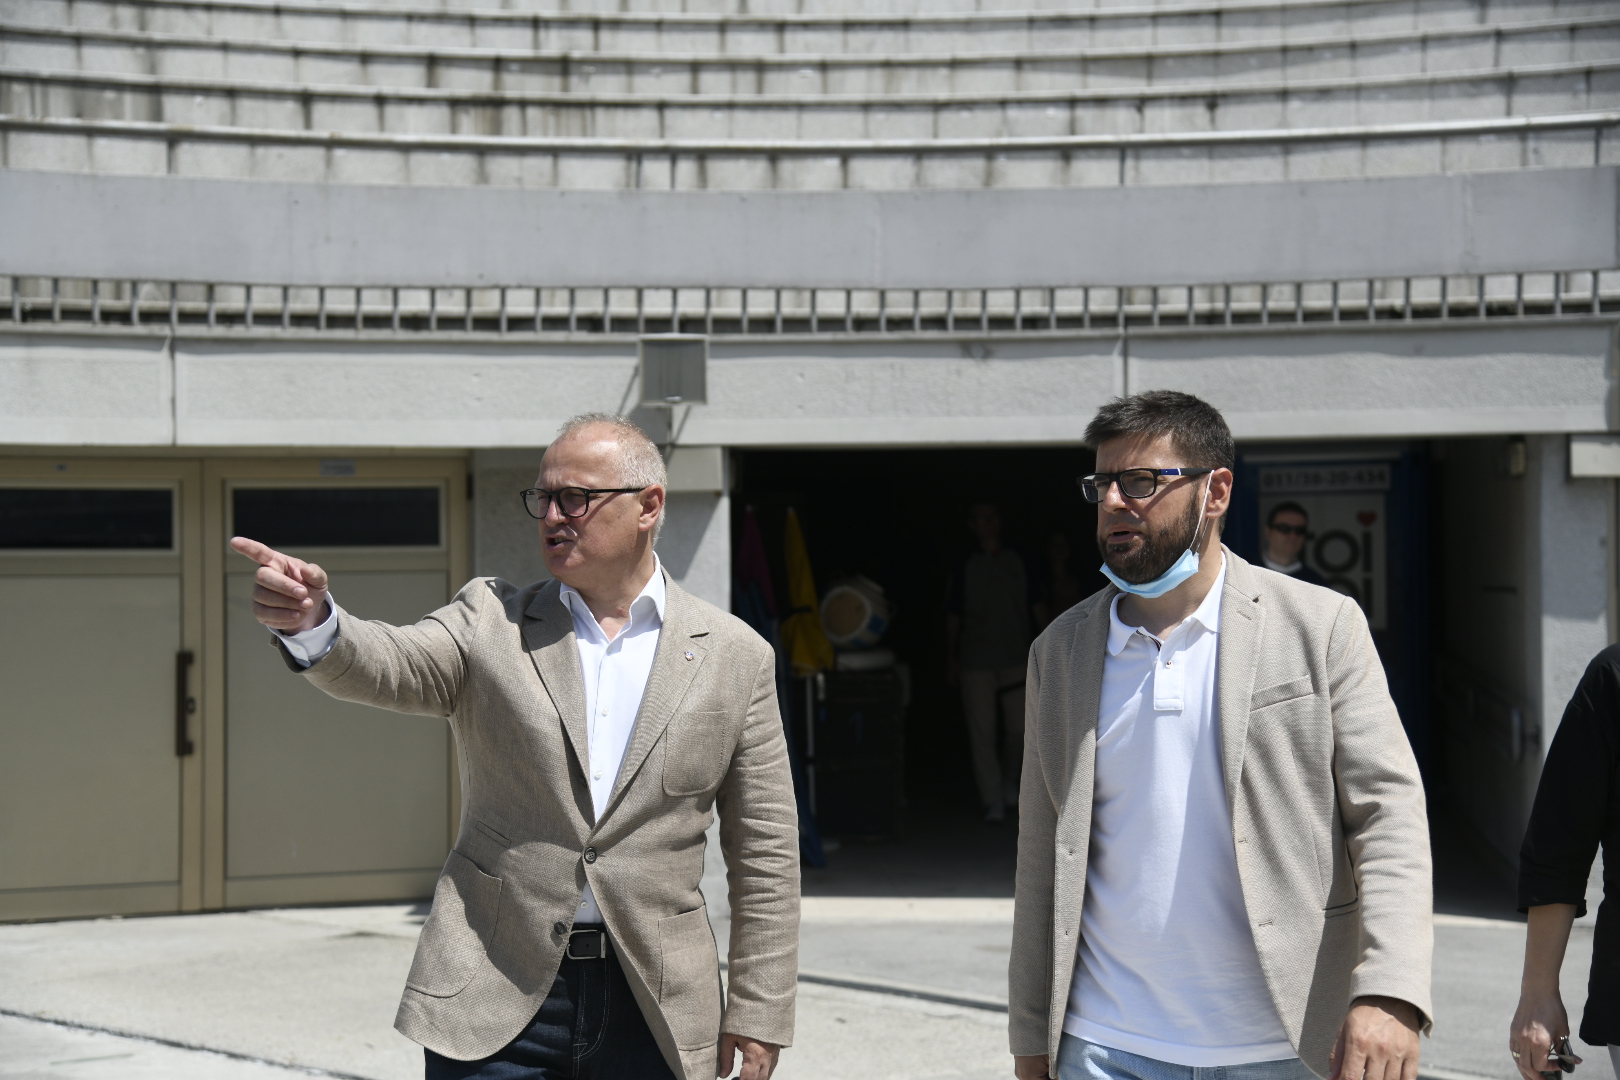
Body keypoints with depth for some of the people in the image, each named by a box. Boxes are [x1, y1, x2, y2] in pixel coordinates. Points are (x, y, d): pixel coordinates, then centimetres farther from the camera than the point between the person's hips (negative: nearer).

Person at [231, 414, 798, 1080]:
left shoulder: (736, 656, 3)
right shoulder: (492, 619, 5)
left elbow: (764, 852, 4)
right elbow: (388, 665, -15)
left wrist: (757, 1011, 1)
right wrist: (311, 620, -36)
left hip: (653, 1010, 0)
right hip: (494, 995, 0)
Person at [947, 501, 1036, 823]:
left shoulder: (1017, 563, 7)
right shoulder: (966, 568, 3)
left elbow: (1028, 610, 12)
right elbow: (953, 616, 6)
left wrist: (1030, 651, 9)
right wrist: (953, 660, 5)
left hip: (1014, 660, 2)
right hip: (976, 662, -2)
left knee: (1021, 727, 2)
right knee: (981, 732, -3)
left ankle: (1009, 778, 29)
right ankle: (993, 800, 4)